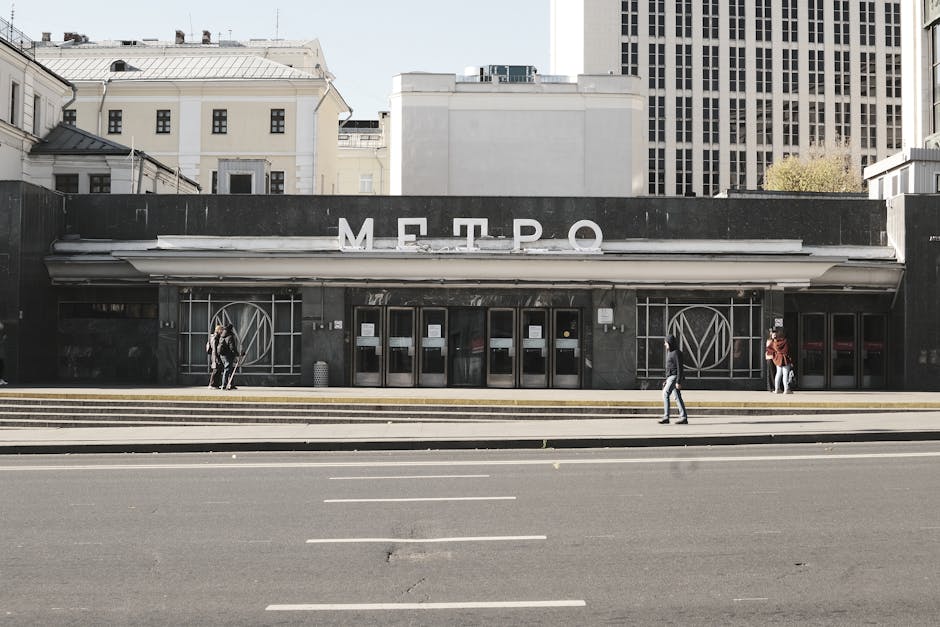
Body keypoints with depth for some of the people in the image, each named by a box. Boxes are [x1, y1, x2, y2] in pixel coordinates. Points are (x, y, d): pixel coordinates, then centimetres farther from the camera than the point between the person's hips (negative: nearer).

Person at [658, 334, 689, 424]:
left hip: (674, 377, -10)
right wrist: (666, 380, 21)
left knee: (665, 394, -16)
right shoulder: (670, 352, 17)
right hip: (670, 377, 10)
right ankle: (684, 418, 7)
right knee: (677, 397, 7)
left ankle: (666, 417, -18)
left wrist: (678, 382, -21)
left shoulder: (677, 353, -13)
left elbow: (679, 368, -17)